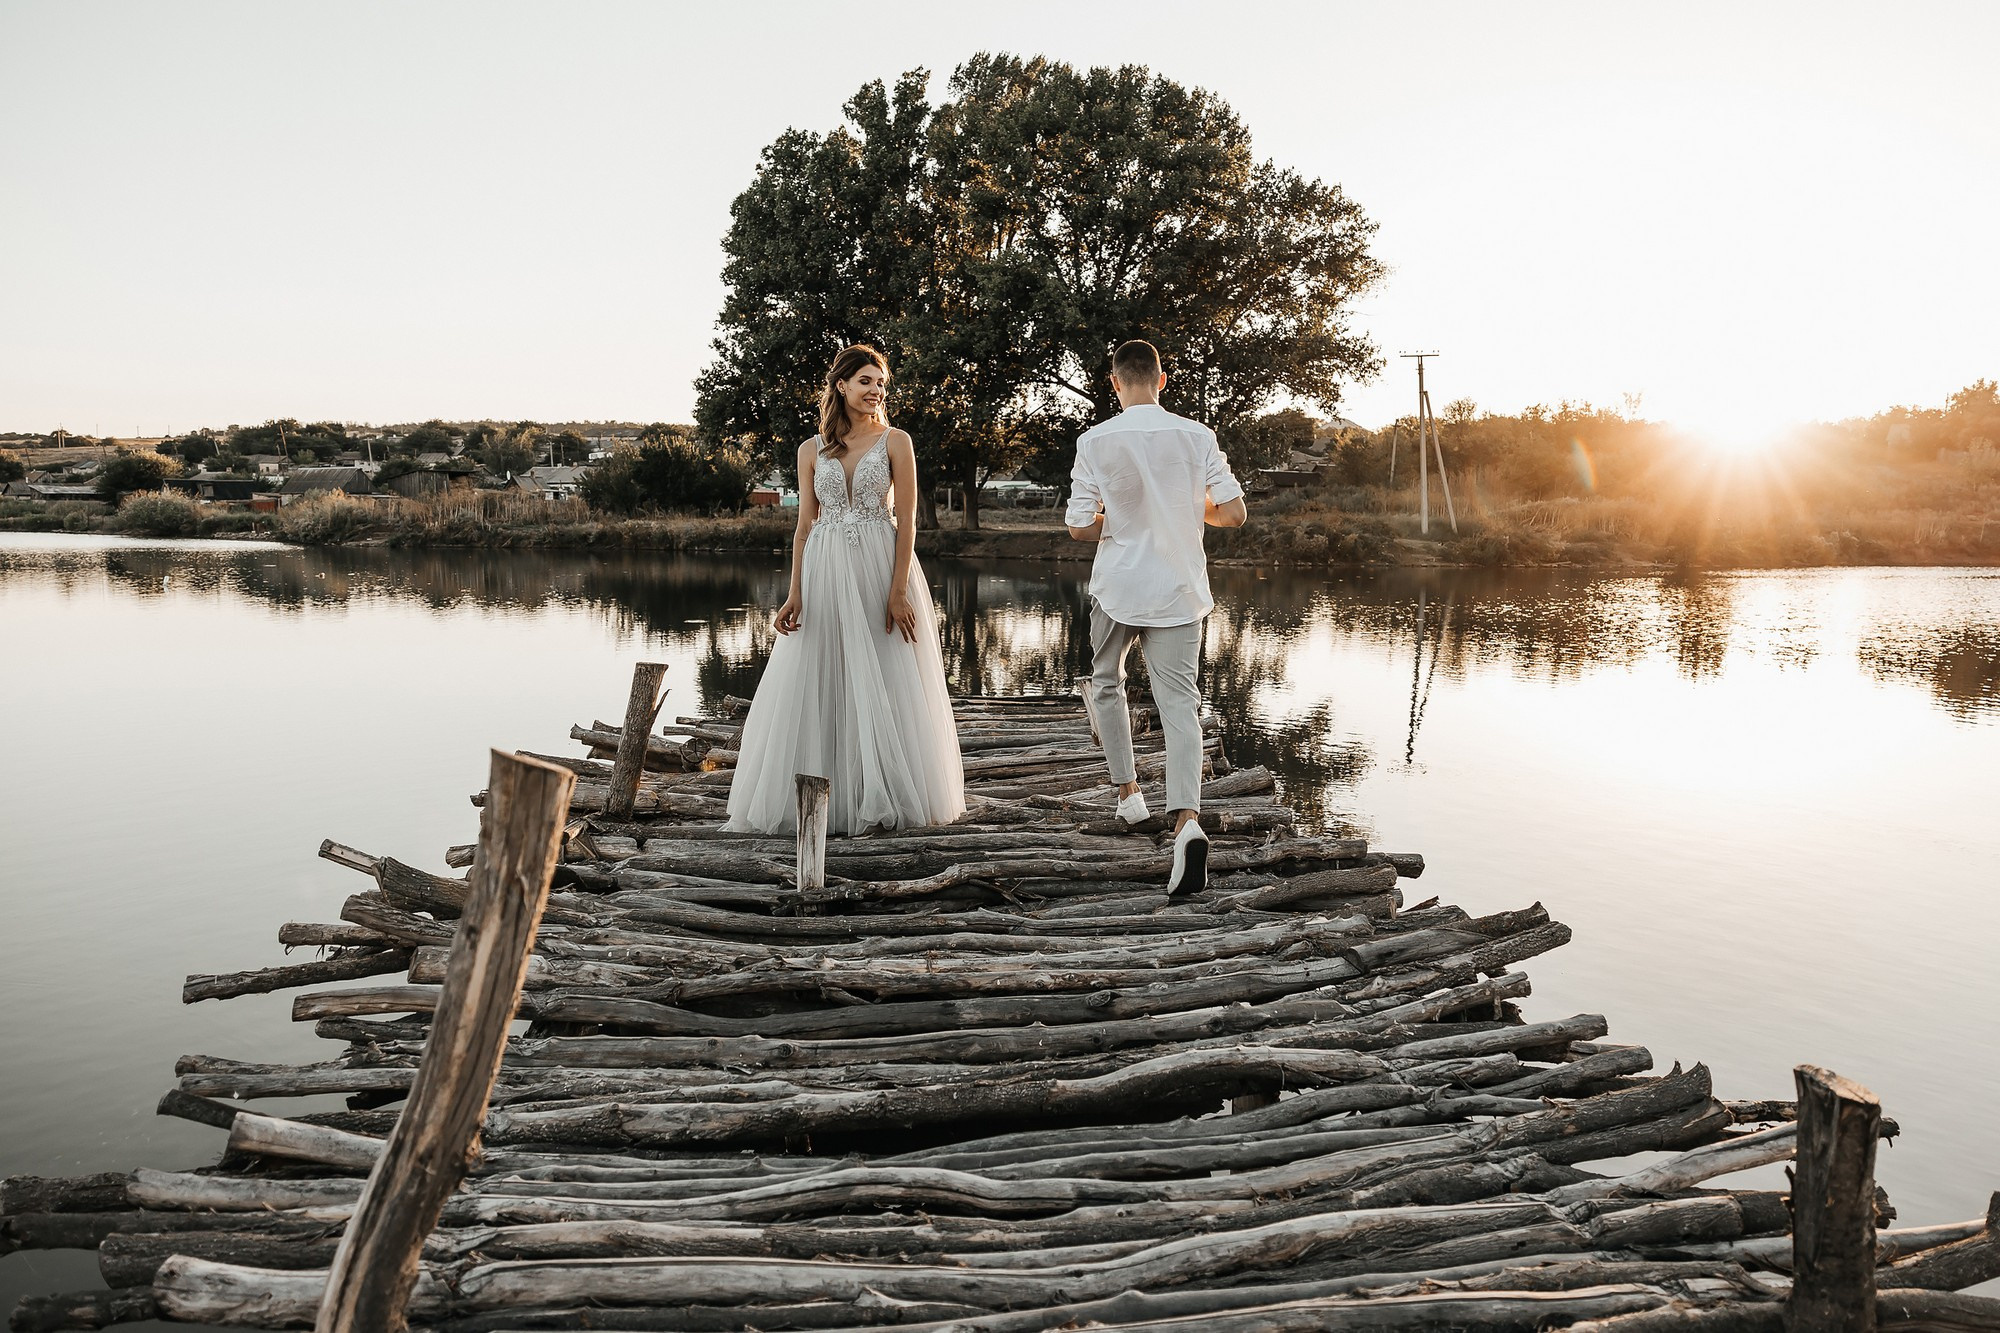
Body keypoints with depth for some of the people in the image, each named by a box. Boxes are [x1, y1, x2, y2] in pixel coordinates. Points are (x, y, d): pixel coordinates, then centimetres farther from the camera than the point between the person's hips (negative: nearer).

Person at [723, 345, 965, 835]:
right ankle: (822, 801, 12)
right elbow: (805, 526, 9)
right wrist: (794, 594, -1)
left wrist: (898, 591, -12)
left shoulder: (895, 442, 2)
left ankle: (882, 799, 9)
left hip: (881, 569, -3)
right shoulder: (812, 450, 10)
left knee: (883, 683, 0)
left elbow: (906, 521, -3)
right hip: (825, 574, 3)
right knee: (818, 685, 3)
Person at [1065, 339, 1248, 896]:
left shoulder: (1095, 441, -7)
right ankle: (1187, 820, -20)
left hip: (1118, 588, -1)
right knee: (1179, 703, -2)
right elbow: (1234, 513, -3)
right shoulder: (1196, 436, -3)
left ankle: (1127, 792, 27)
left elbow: (1080, 527, -8)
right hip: (1177, 590, 1)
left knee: (1105, 684, 24)